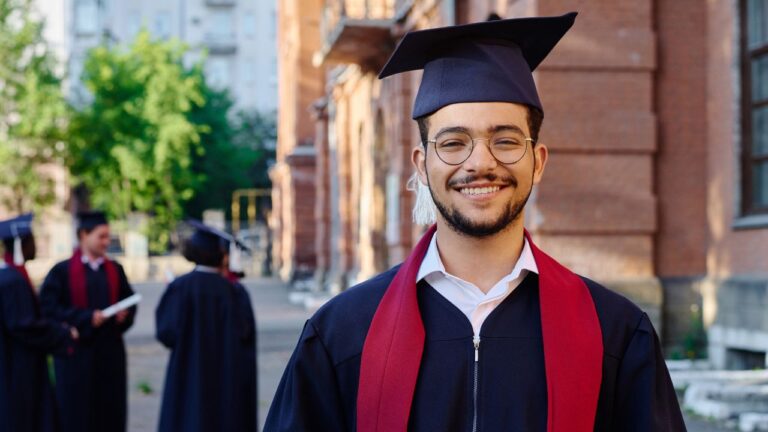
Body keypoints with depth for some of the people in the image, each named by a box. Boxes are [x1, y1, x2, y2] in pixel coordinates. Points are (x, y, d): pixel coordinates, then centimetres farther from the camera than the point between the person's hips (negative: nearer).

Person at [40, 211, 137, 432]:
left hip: (110, 353, 4)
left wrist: (124, 314, -8)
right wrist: (87, 317, -18)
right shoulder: (62, 271, -4)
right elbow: (48, 308, -11)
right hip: (77, 354, -4)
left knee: (110, 412, 5)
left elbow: (130, 301, 14)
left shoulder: (115, 270, 10)